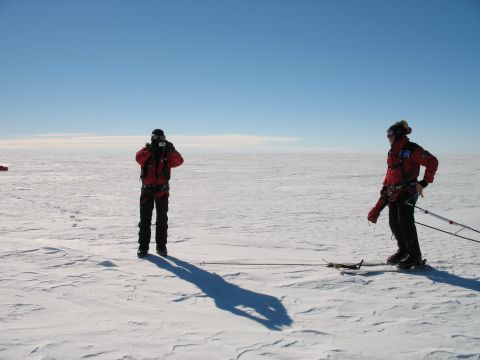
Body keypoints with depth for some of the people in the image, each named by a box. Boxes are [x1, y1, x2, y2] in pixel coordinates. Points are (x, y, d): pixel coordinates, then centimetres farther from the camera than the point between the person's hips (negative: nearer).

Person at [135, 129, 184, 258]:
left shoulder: (167, 154, 1)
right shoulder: (146, 151, -2)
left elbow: (179, 161, -16)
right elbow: (139, 158, -24)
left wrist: (172, 150, -30)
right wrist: (149, 150, -34)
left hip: (162, 191, 1)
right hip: (147, 190, -1)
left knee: (162, 219, 7)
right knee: (145, 219, 3)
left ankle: (161, 246, 17)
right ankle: (143, 247, 11)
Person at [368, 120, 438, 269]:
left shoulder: (412, 149, -11)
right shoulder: (392, 151, 14)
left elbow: (432, 162, -13)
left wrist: (423, 183, -16)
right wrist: (385, 189, 17)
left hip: (407, 191, -8)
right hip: (393, 192, 8)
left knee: (405, 223, -10)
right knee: (394, 223, 9)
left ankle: (415, 256, 1)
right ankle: (403, 251, 27)